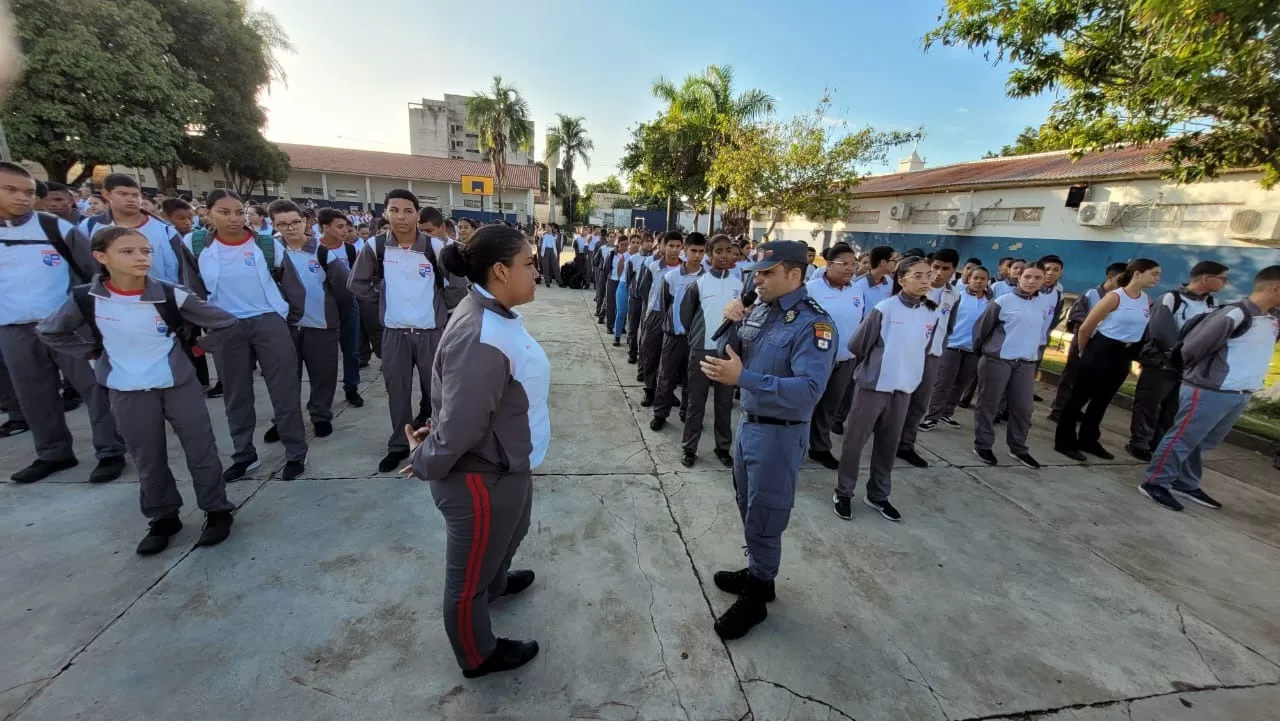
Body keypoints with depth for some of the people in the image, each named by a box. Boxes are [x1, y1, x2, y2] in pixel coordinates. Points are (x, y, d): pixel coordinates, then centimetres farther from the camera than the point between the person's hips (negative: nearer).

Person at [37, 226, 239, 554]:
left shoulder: (171, 295, -12)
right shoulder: (85, 299, -6)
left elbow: (224, 322, -3)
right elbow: (49, 331, 12)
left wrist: (197, 348, 0)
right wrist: (94, 353, 4)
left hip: (179, 385, -1)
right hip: (128, 394, 2)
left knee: (201, 452, 3)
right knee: (148, 461, 11)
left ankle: (217, 511, 17)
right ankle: (163, 518, 28)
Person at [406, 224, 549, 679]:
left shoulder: (496, 314, 0)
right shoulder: (481, 339, -34)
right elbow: (461, 426, -29)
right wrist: (424, 462, -11)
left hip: (506, 464, 9)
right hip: (480, 477, -9)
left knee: (509, 534, 35)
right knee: (469, 575, 17)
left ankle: (496, 583, 64)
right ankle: (478, 656, 43)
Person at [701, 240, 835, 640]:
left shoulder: (813, 323, -21)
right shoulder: (760, 308, 3)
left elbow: (808, 390, -31)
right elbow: (735, 356, 9)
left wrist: (743, 377, -37)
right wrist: (732, 324, -10)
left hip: (779, 434, -8)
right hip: (748, 423, 8)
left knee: (763, 518, 8)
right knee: (749, 509, 22)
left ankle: (754, 598, 29)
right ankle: (757, 572, 44)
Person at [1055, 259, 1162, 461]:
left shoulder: (1148, 300, 6)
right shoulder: (1115, 297, -14)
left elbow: (1144, 328, 20)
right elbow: (1085, 328, -12)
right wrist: (1084, 352, 1)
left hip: (1125, 355, 7)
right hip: (1102, 351, -7)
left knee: (1102, 399, 16)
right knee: (1080, 396, -1)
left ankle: (1088, 440, 28)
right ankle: (1065, 441, 6)